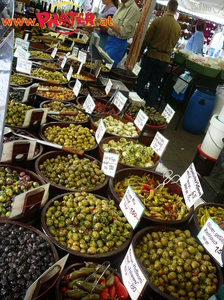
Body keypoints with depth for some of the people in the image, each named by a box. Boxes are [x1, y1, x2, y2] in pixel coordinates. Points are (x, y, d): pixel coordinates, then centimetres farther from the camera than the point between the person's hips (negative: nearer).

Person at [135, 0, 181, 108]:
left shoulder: (158, 21, -11)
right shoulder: (178, 27, 0)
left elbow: (147, 39, -7)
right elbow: (173, 44, 11)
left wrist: (140, 52, 4)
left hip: (151, 55, -3)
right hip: (165, 59, 3)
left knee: (142, 80, 7)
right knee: (155, 84, 12)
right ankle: (149, 107, 15)